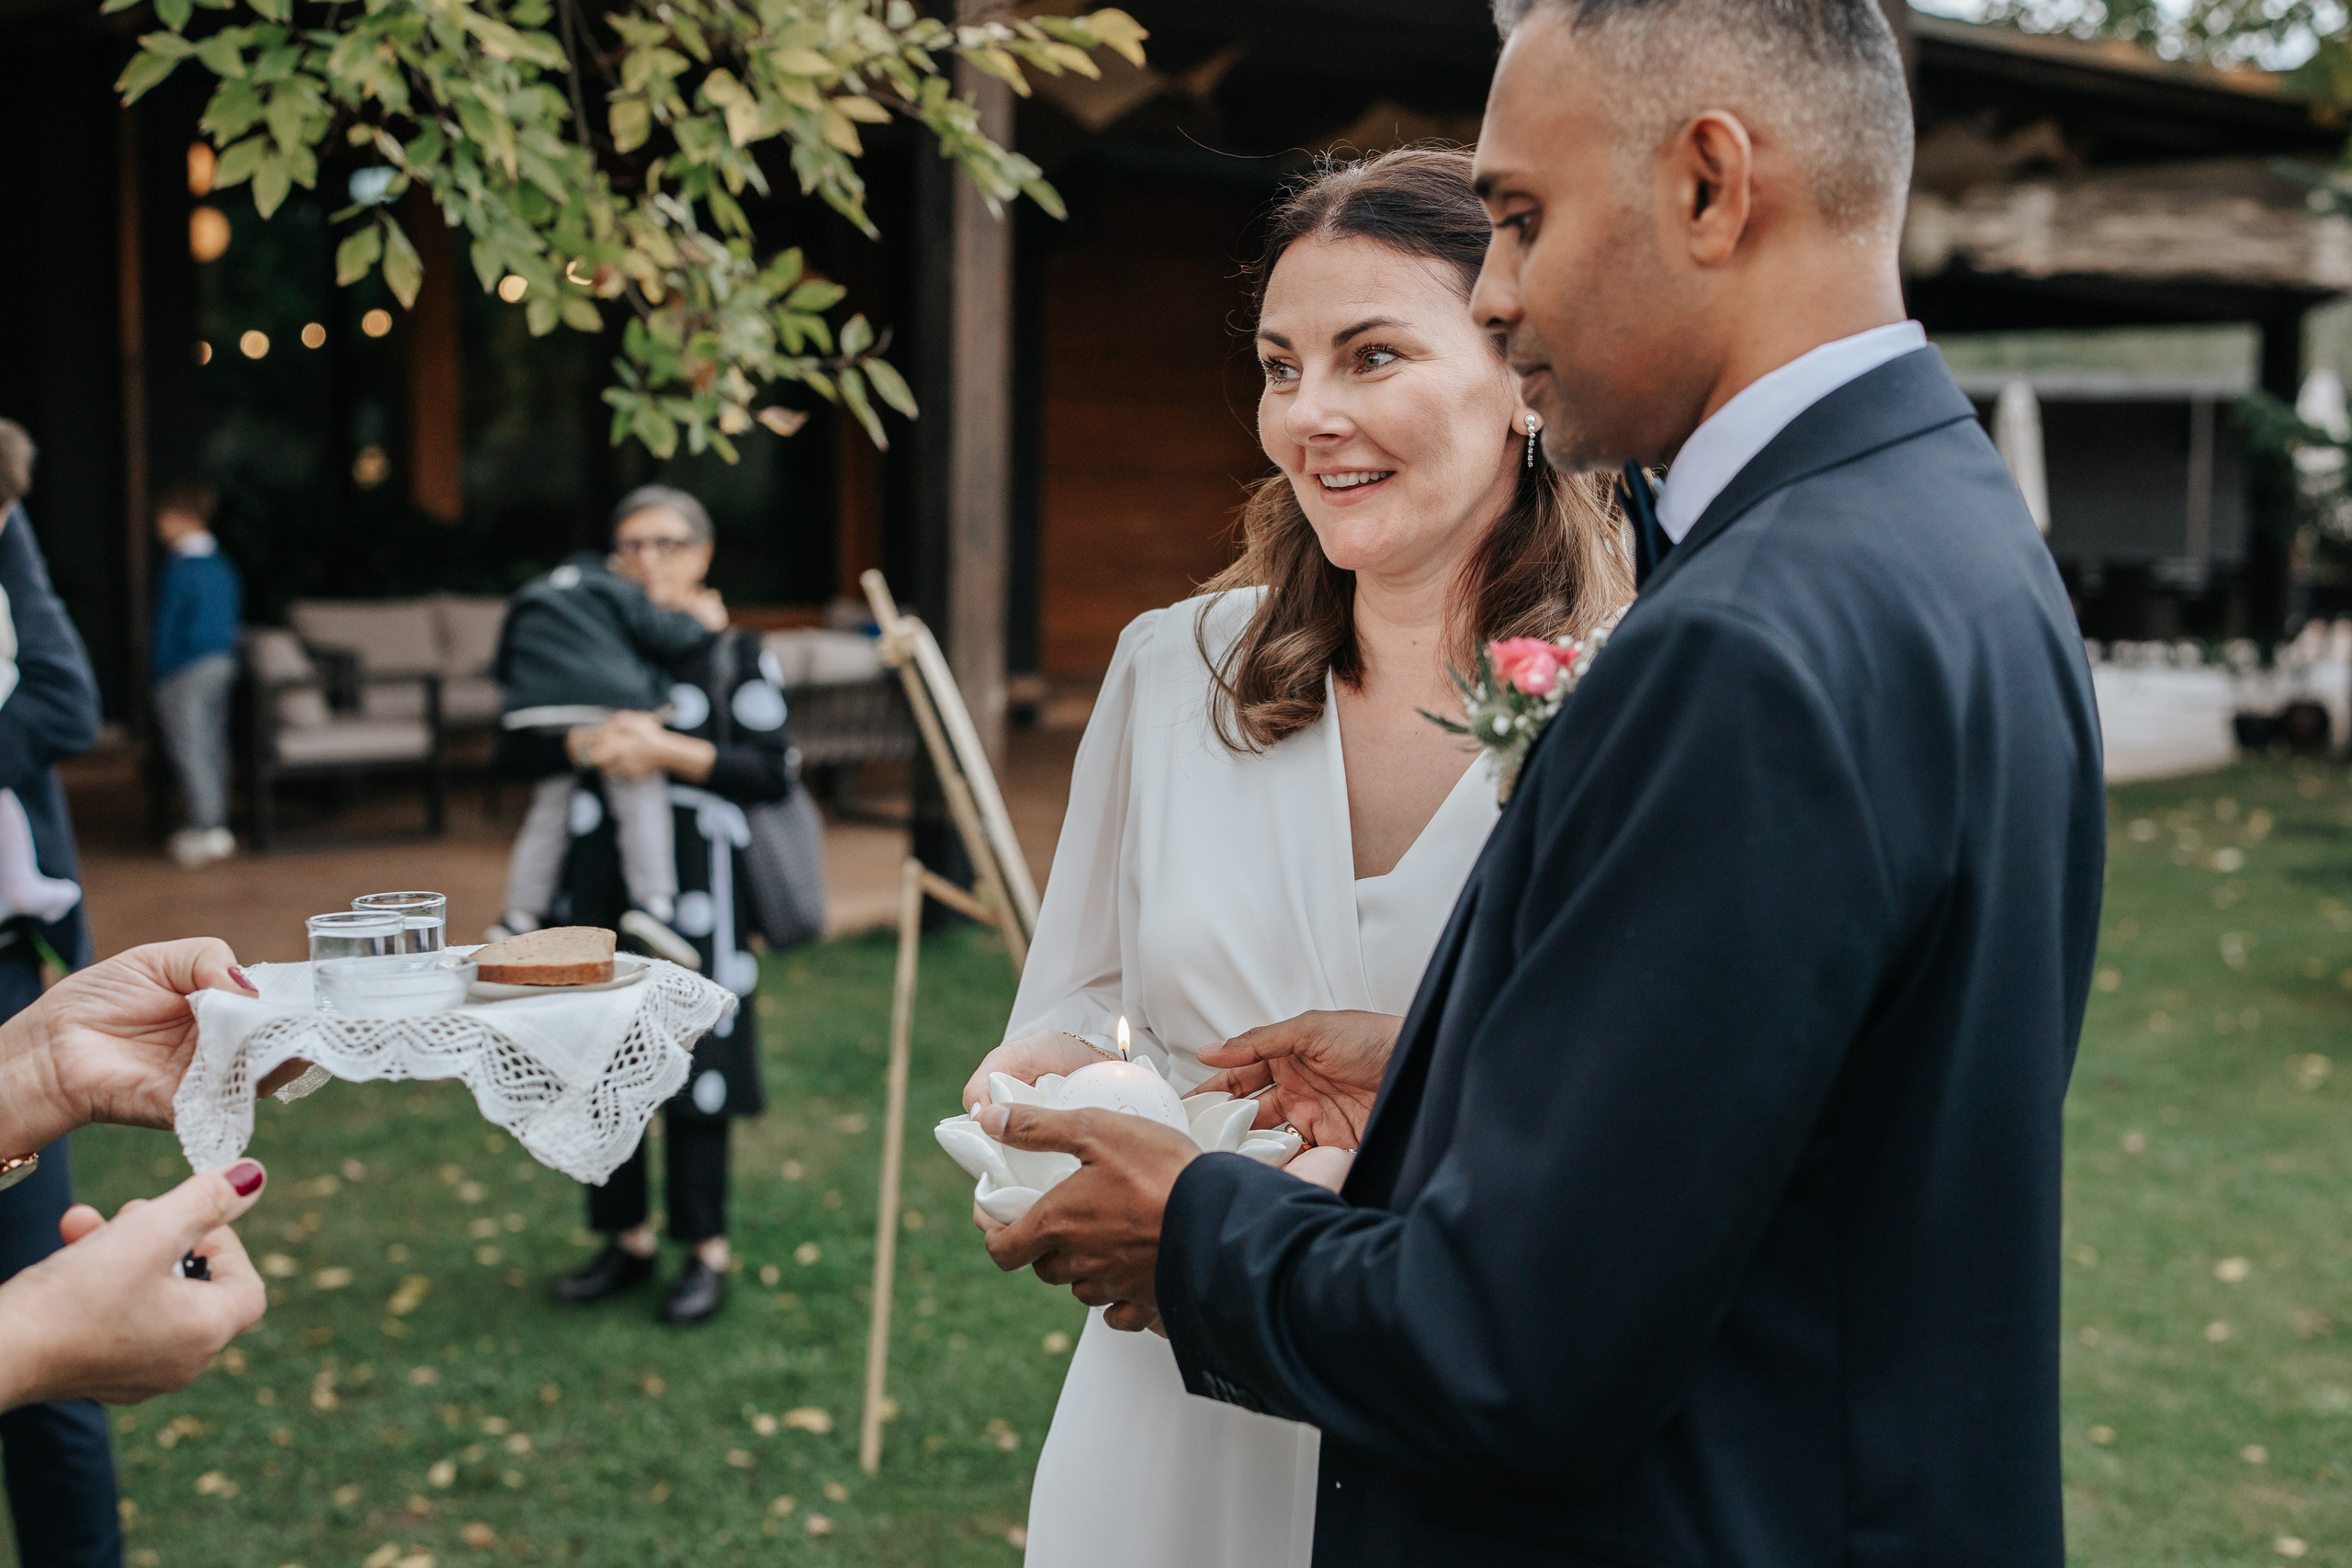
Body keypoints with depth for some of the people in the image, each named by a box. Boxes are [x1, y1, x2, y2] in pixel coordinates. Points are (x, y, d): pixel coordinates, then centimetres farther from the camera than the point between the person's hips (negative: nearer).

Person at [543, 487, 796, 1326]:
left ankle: (706, 1253, 13)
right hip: (602, 881, 5)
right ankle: (628, 1239, 25)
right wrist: (583, 744, -11)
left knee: (695, 1065, 0)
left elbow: (774, 771, -9)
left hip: (693, 887, -4)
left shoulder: (735, 655, -1)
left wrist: (667, 750, -18)